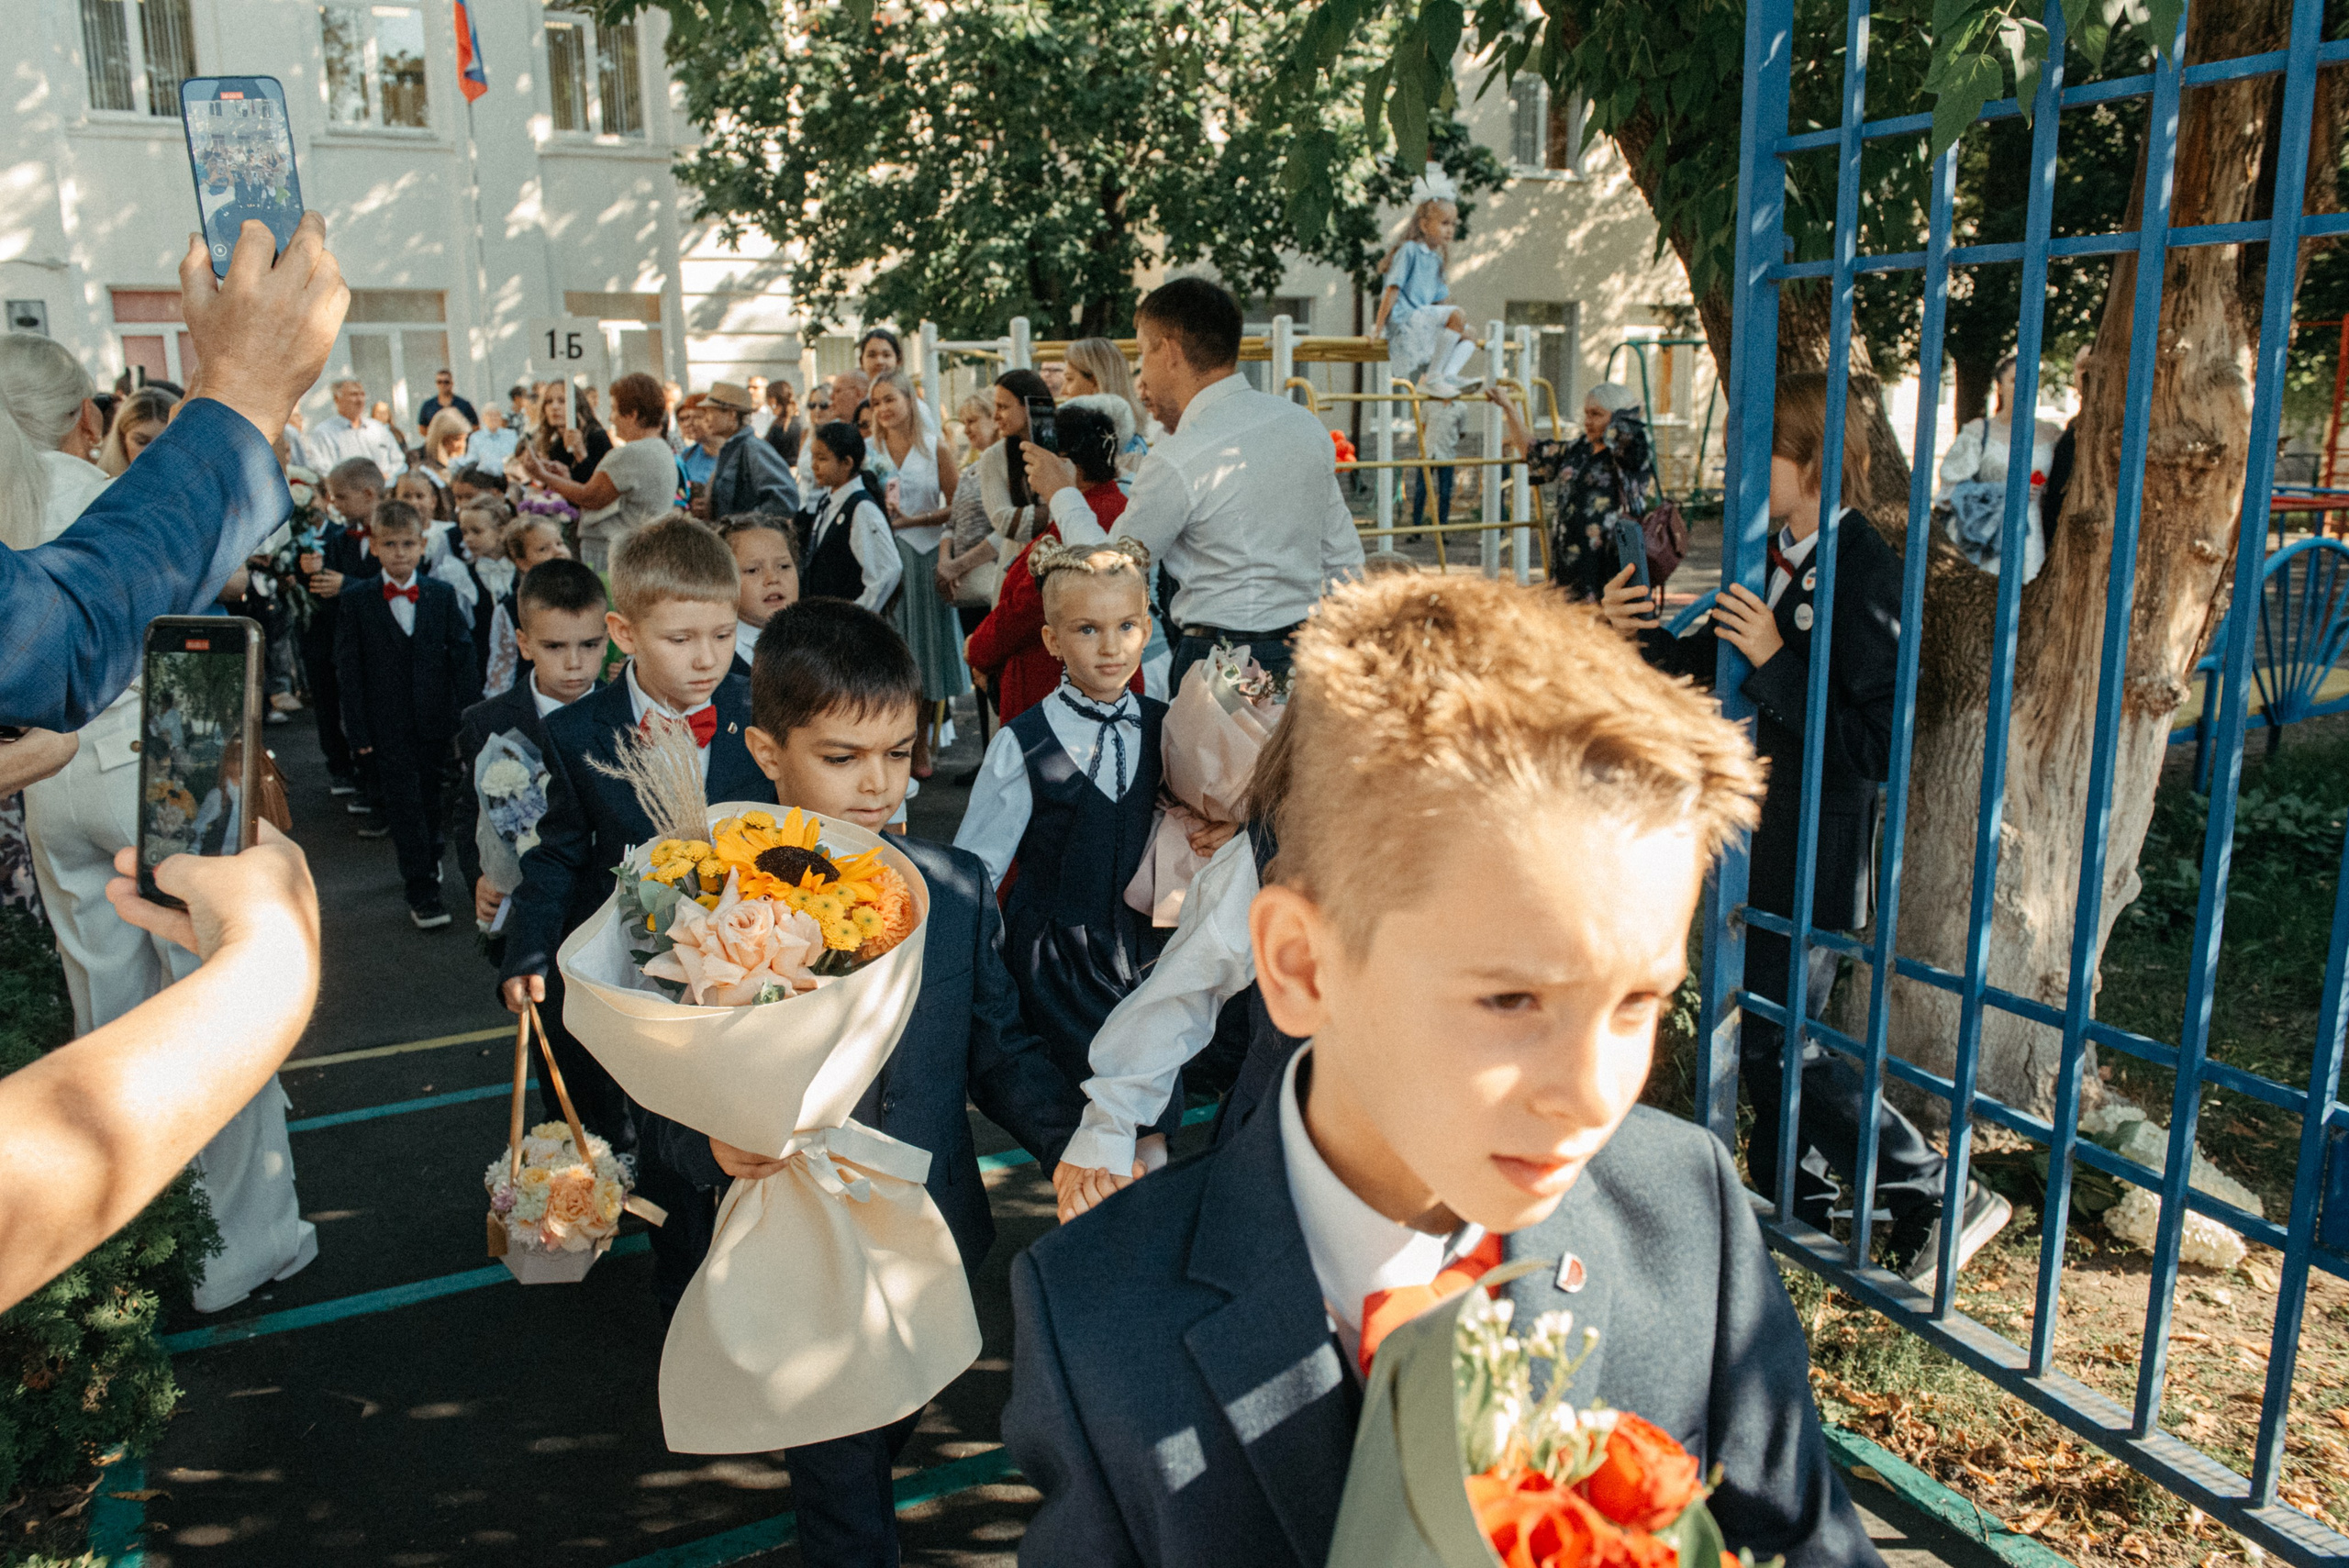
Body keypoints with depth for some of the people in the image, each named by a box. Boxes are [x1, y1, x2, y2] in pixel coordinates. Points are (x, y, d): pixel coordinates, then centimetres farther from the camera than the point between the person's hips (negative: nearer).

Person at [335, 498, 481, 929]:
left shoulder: (442, 594, 2)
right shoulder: (356, 599, -2)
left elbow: (462, 656, 3)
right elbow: (349, 668, -2)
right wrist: (358, 731, -7)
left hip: (435, 720, 2)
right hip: (387, 726, -2)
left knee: (431, 799, 13)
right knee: (403, 804, -2)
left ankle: (425, 859, 38)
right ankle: (422, 891, 2)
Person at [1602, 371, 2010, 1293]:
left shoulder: (1864, 571, -20)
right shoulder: (1779, 555, 5)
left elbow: (1879, 744, -24)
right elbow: (1717, 658, 18)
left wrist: (1776, 662, -27)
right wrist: (1640, 634, 0)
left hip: (1817, 851, -9)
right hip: (1766, 835, 9)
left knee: (1774, 1045, 0)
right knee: (1773, 1033, 19)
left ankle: (1939, 1200, 15)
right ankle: (1792, 1206, 37)